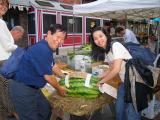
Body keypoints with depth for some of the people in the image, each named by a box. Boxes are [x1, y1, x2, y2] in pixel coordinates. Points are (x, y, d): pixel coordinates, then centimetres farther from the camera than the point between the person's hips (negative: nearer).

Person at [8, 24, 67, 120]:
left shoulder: (47, 48, 5)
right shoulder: (42, 49, -27)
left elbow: (53, 65, 23)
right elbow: (48, 77, -20)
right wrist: (60, 89, -3)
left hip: (32, 87, 10)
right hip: (22, 89, -10)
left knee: (46, 110, 18)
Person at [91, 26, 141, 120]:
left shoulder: (116, 45, -17)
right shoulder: (106, 51, 8)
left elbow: (116, 70, -22)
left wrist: (102, 81, -9)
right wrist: (98, 77, 9)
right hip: (124, 82, 8)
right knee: (119, 109, 13)